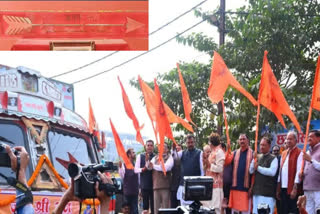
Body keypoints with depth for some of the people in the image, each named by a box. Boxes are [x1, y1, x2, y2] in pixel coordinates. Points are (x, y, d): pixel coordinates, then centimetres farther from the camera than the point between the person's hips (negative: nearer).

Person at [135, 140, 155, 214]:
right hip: (144, 184, 1)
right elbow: (136, 170, 4)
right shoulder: (140, 156, 6)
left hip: (153, 184, -1)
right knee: (145, 204, 4)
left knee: (153, 205, 0)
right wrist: (142, 169, -16)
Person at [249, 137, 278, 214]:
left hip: (267, 191, -6)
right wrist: (254, 160, -3)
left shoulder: (273, 159, -3)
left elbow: (272, 172, -17)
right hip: (257, 190, 6)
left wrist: (258, 168, -11)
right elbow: (251, 171, 10)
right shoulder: (258, 157, 14)